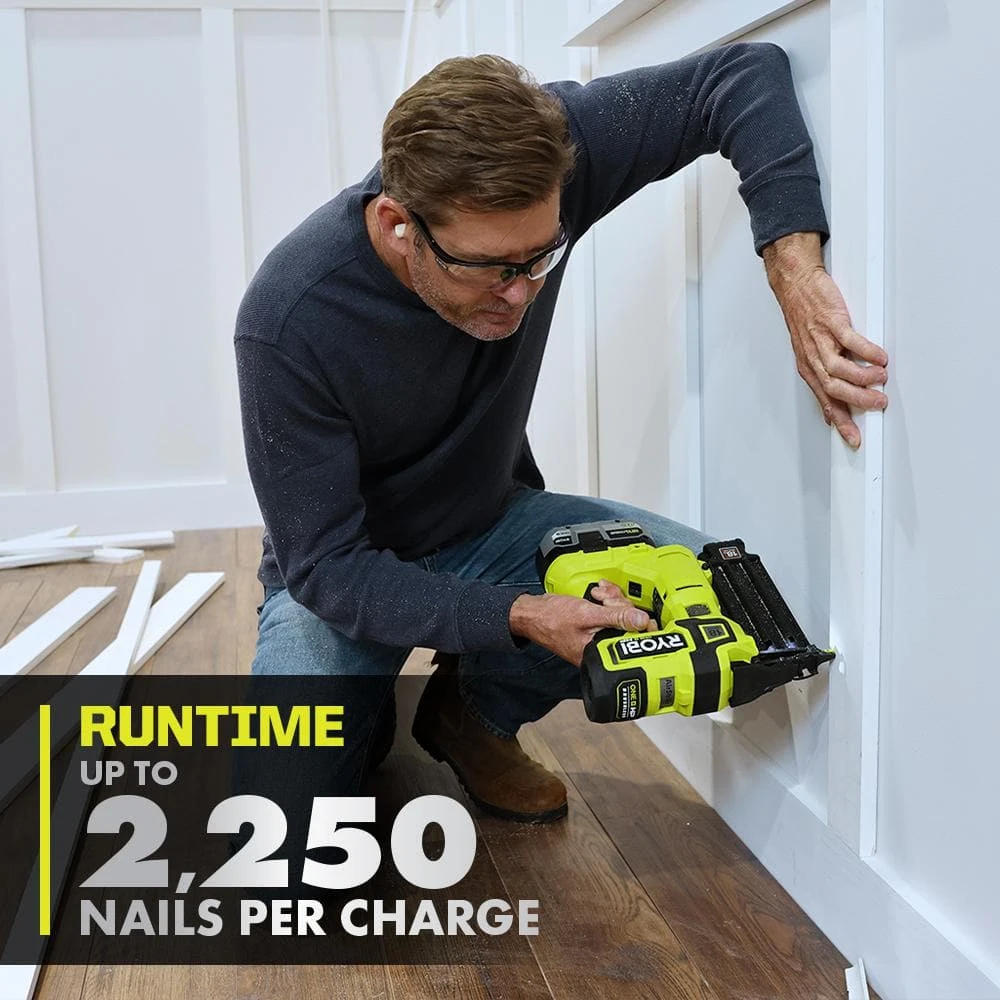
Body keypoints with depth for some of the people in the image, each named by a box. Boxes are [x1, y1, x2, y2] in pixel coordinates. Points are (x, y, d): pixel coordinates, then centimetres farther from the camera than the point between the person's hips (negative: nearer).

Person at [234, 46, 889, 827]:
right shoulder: (288, 322, -32)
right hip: (345, 575, -4)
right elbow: (325, 567, -25)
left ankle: (472, 710, 5)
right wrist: (519, 615, -37)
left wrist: (798, 277, -36)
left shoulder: (529, 161, -24)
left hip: (492, 524, 4)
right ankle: (369, 722, 12)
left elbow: (745, 74, -21)